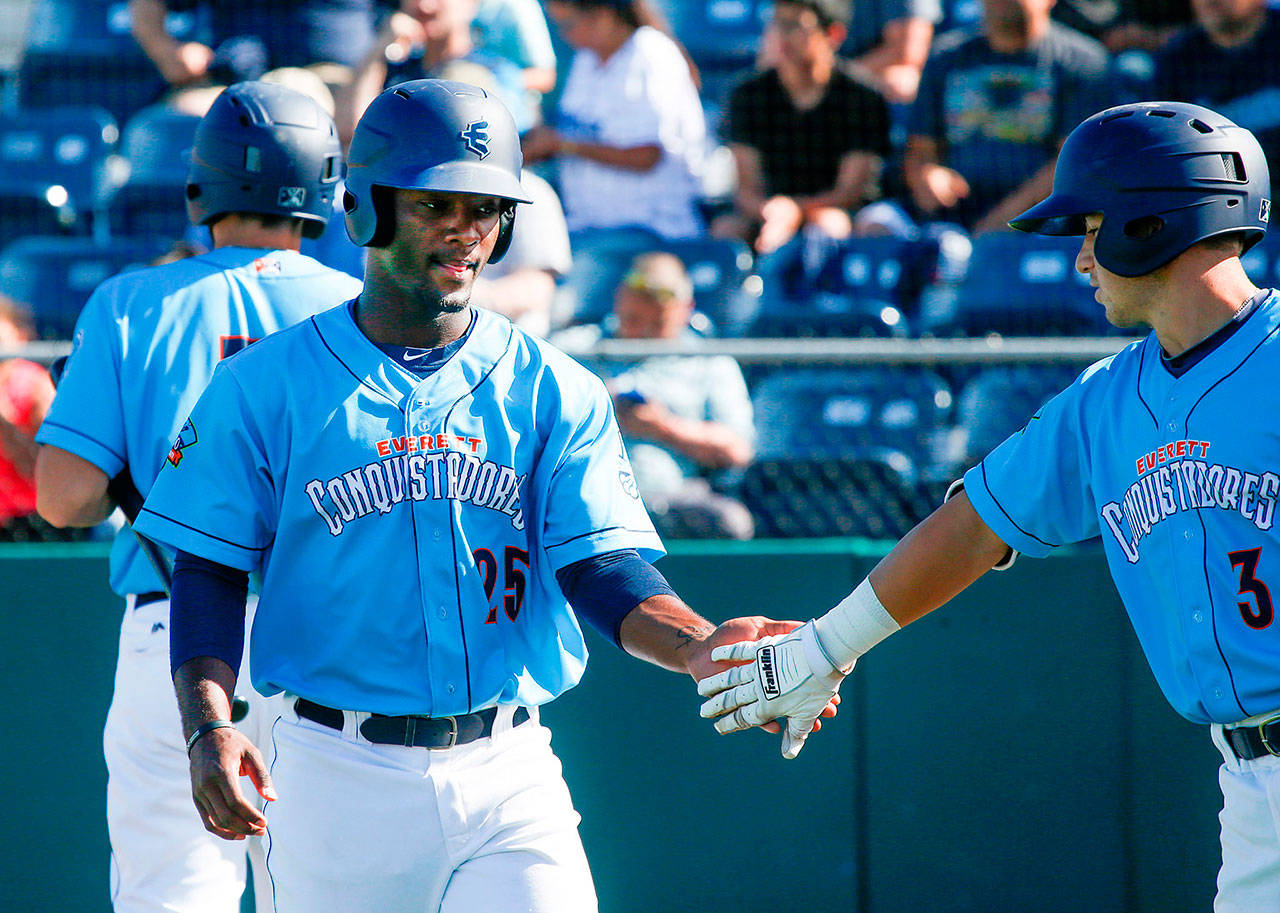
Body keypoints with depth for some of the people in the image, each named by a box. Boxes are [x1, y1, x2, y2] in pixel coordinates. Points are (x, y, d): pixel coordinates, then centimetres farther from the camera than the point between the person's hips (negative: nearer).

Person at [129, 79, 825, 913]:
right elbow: (210, 573, 2)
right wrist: (209, 727, -15)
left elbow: (603, 568, -2)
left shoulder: (555, 393, 7)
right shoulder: (265, 386, 3)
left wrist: (696, 645, -24)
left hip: (508, 781, 1)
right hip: (337, 779, -1)